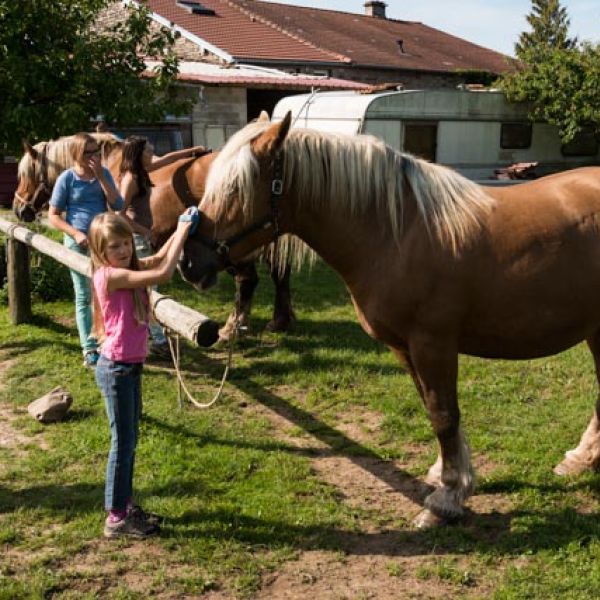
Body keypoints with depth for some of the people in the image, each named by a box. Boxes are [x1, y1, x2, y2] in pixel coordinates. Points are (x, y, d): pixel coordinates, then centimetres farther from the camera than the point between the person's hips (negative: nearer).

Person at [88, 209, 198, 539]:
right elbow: (163, 274, -30)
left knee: (128, 440, 18)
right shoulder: (111, 276, -22)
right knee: (123, 442, 1)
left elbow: (160, 258, 15)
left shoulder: (128, 269, 4)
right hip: (116, 369, -9)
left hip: (130, 366, 9)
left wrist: (182, 228, 1)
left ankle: (125, 504, 31)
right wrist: (184, 229, -21)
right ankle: (116, 518, 12)